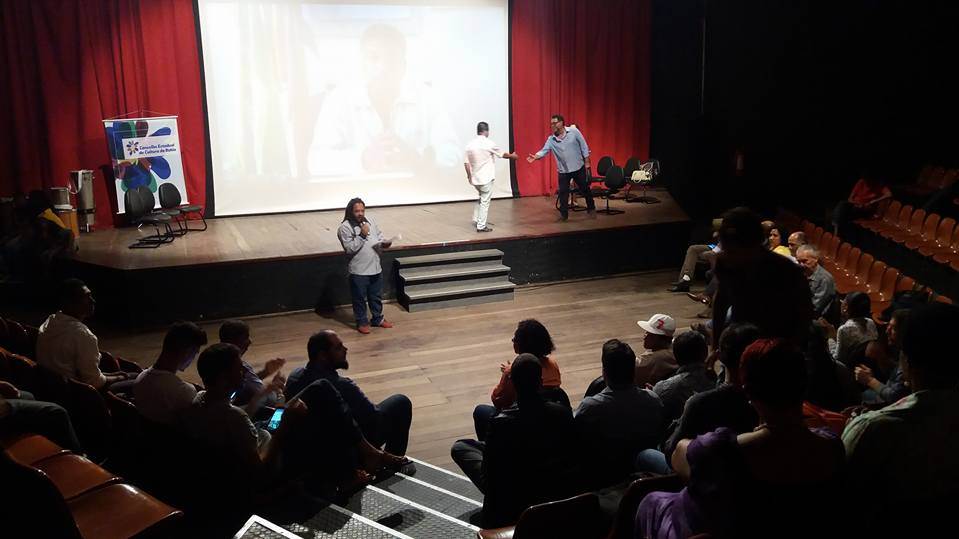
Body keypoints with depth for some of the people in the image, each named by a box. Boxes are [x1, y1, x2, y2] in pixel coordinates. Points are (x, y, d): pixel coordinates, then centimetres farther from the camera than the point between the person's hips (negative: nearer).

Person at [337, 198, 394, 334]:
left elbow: (379, 235, 14)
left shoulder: (370, 220, 3)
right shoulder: (345, 227, -14)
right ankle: (362, 322, 25)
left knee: (376, 296, 19)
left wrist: (383, 243, -8)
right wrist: (362, 235, -26)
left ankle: (378, 319, 35)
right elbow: (349, 249, -19)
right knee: (360, 298, 9)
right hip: (359, 271, -5)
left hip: (376, 268, 5)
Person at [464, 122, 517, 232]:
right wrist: (512, 156, 19)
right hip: (486, 178, -6)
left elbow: (466, 163, 2)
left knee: (481, 198, 26)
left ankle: (476, 219, 22)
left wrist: (469, 176, 15)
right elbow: (503, 154, 0)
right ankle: (481, 226, 3)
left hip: (475, 179, 6)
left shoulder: (470, 144, 1)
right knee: (485, 202, 2)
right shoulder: (489, 144, -12)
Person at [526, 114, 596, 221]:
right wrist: (535, 157, -34)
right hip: (563, 171, 2)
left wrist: (587, 163, -5)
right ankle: (563, 214, 13)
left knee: (585, 190, 11)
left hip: (579, 168, -1)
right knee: (563, 193, 0)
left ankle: (591, 209, 30)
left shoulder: (574, 132, -8)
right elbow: (544, 151, -13)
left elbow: (584, 147, -4)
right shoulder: (551, 139, -3)